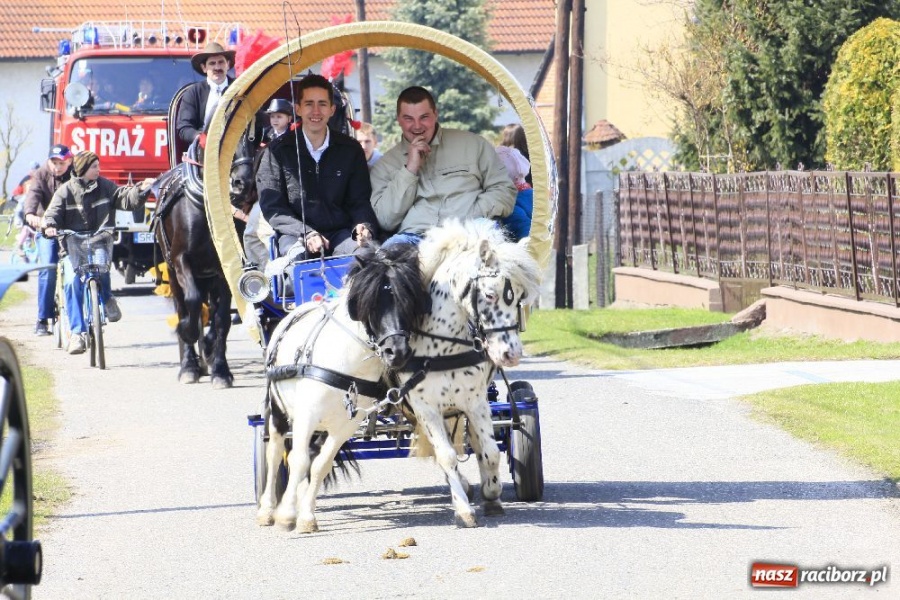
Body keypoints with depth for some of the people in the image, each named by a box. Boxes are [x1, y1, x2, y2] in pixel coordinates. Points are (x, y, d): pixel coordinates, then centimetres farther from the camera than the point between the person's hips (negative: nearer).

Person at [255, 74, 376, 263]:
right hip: (296, 234, -2)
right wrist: (306, 234, -16)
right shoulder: (277, 151, 6)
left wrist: (364, 225, -13)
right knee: (299, 256, -39)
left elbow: (360, 201, 13)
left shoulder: (350, 149, 13)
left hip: (340, 232, 2)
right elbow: (272, 208, 1)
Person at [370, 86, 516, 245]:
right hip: (414, 238, 1)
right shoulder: (385, 165, 17)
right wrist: (410, 170, -1)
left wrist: (473, 217, -7)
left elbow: (504, 190, 13)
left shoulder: (473, 144, 16)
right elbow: (384, 220, 6)